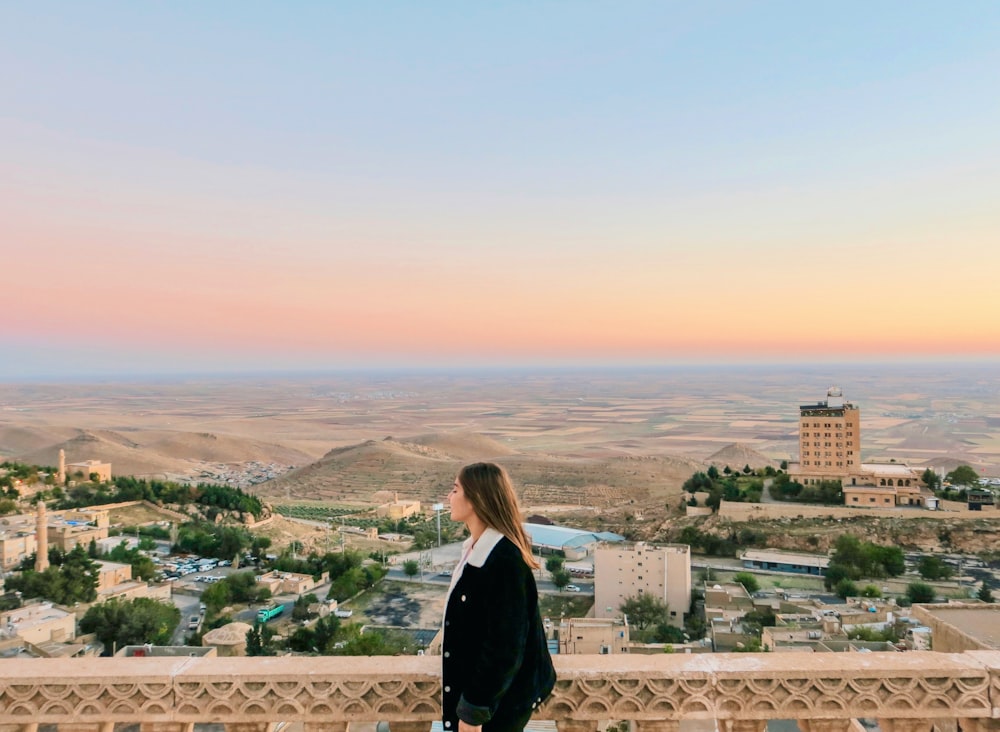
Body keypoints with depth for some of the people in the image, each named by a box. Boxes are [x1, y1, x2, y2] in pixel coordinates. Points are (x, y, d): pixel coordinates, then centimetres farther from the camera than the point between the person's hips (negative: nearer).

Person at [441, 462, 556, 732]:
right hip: (478, 682, 8)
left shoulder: (504, 559, -26)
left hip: (499, 698, -8)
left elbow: (504, 645, -26)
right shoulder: (478, 548, 2)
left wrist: (474, 710, -20)